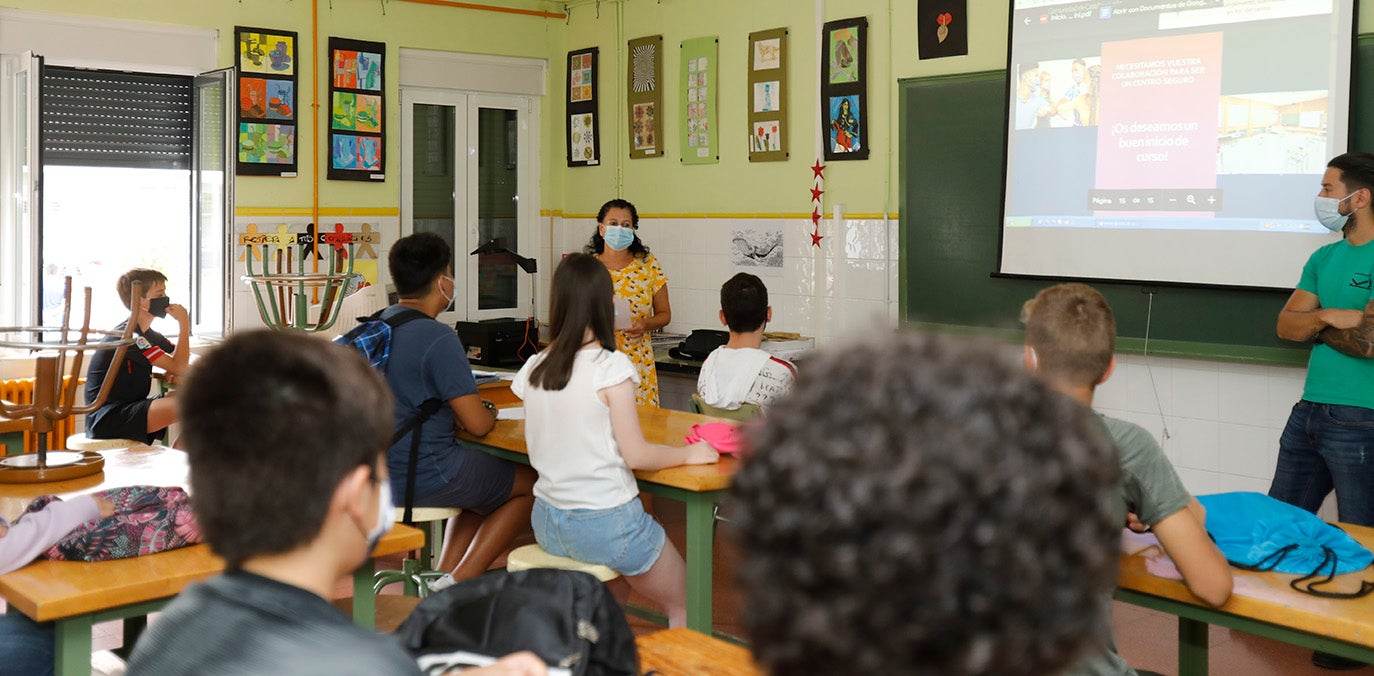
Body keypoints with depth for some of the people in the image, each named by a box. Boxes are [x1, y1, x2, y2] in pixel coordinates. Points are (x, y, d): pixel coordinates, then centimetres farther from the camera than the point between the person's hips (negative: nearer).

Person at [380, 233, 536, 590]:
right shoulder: (438, 339, -21)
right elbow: (477, 423, -21)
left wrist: (457, 413, 8)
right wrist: (490, 411, 2)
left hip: (382, 473, 9)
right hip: (426, 477, -9)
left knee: (483, 486, 31)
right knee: (531, 485, 11)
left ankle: (444, 577, 18)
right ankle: (459, 584, 4)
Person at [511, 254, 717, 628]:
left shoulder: (533, 369, -1)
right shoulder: (611, 366, -18)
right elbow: (636, 454, -16)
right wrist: (689, 453, -1)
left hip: (548, 523, 7)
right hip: (605, 523, -6)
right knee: (684, 606, 15)